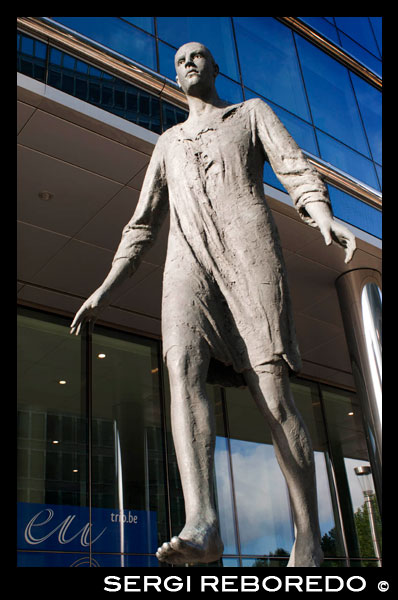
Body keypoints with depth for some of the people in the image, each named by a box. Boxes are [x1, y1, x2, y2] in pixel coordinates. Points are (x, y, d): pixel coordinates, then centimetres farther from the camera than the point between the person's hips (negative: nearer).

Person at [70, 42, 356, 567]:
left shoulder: (253, 112, 24)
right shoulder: (168, 143, 33)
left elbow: (297, 171, 6)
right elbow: (143, 225, 26)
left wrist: (325, 219, -17)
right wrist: (105, 291, 15)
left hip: (249, 249, -3)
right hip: (187, 260, 3)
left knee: (271, 391, -14)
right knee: (183, 367, -26)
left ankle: (309, 542, -7)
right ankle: (201, 524, -40)